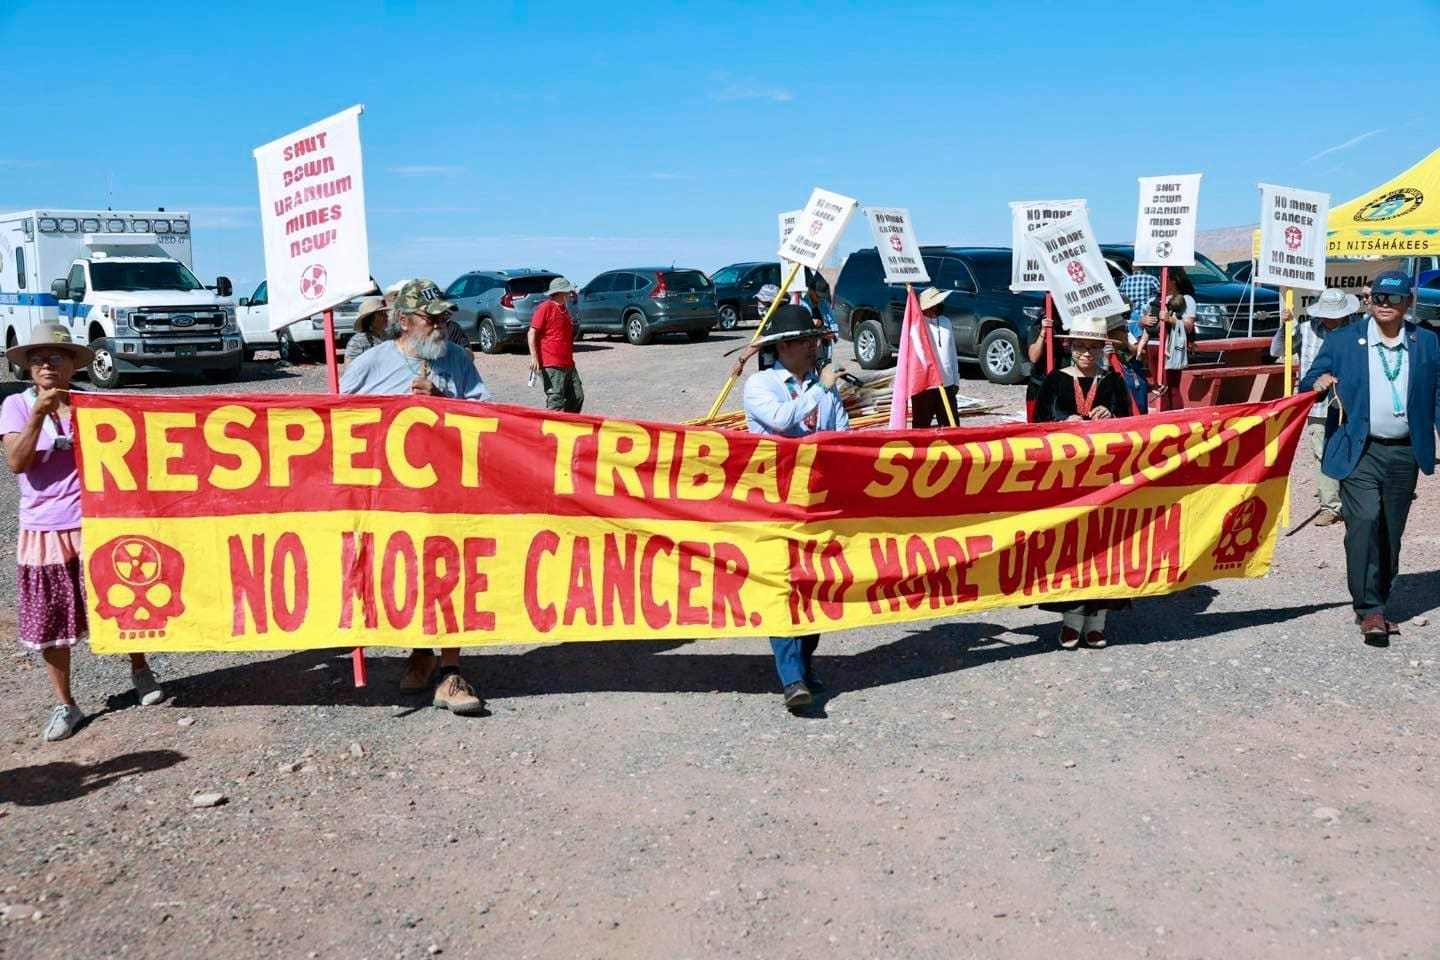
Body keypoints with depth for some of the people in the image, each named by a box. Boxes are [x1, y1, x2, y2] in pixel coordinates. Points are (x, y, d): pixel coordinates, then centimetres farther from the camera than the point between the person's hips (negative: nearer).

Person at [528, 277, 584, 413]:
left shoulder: (564, 311, 18)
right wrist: (534, 357, -20)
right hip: (551, 366, -9)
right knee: (556, 402, -11)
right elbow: (531, 333, -12)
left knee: (577, 398, 8)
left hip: (568, 365, 9)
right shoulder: (546, 308, -8)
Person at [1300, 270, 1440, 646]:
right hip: (1359, 452, -3)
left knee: (1391, 532, 9)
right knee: (1364, 522, -16)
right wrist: (1319, 382, -20)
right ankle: (1369, 609, -11)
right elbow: (1307, 386, 3)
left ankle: (1376, 606, 23)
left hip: (1405, 453, 3)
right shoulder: (1342, 342, 2)